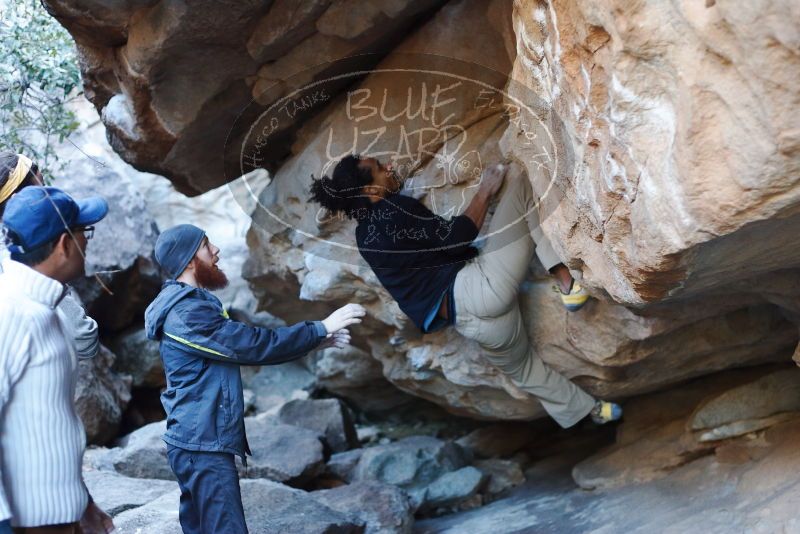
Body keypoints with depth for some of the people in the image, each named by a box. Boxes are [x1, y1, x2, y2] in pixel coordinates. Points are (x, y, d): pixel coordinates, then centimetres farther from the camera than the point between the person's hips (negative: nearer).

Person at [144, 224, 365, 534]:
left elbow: (243, 346, 17)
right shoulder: (188, 311, -18)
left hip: (196, 441, 10)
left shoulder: (184, 304, 15)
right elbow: (255, 346, -21)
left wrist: (312, 341, 11)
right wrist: (321, 328, -13)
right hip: (204, 445, -10)